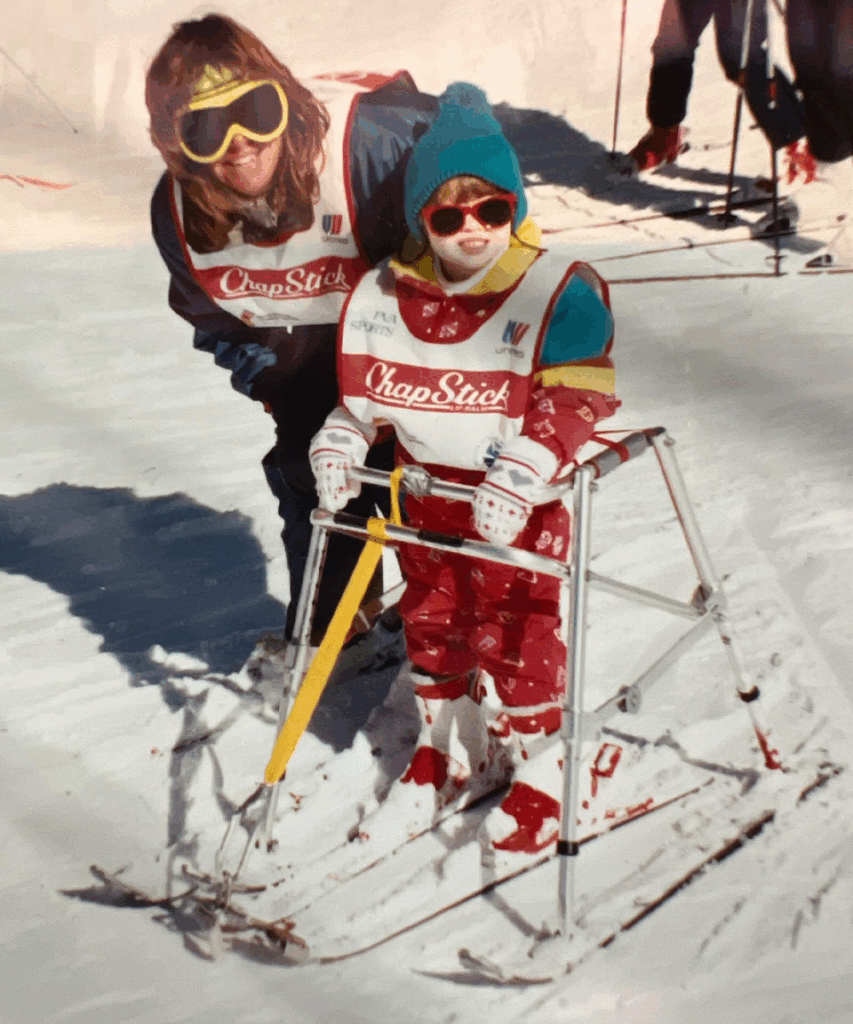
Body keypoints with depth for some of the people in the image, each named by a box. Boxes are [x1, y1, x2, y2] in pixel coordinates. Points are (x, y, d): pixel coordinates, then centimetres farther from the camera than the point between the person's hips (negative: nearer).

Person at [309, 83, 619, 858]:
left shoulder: (559, 290, -15)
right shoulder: (388, 293, 0)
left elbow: (576, 399, -21)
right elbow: (361, 384, 12)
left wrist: (521, 475, -30)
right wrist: (340, 445, -2)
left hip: (517, 503, -5)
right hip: (424, 488, 5)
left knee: (515, 635, 3)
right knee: (431, 623, 17)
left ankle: (540, 772, 25)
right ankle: (449, 750, 40)